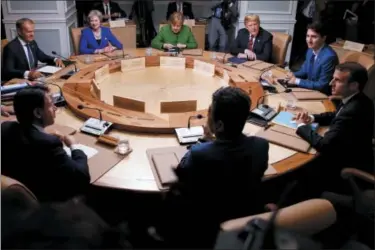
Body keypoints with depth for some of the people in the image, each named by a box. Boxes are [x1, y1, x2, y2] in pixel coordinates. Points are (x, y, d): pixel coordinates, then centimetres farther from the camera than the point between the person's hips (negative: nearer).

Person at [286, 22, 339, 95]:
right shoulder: (311, 50, 0)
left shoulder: (329, 57, -24)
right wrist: (293, 75, -7)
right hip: (311, 88, 7)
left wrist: (297, 81, -20)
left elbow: (322, 85, -23)